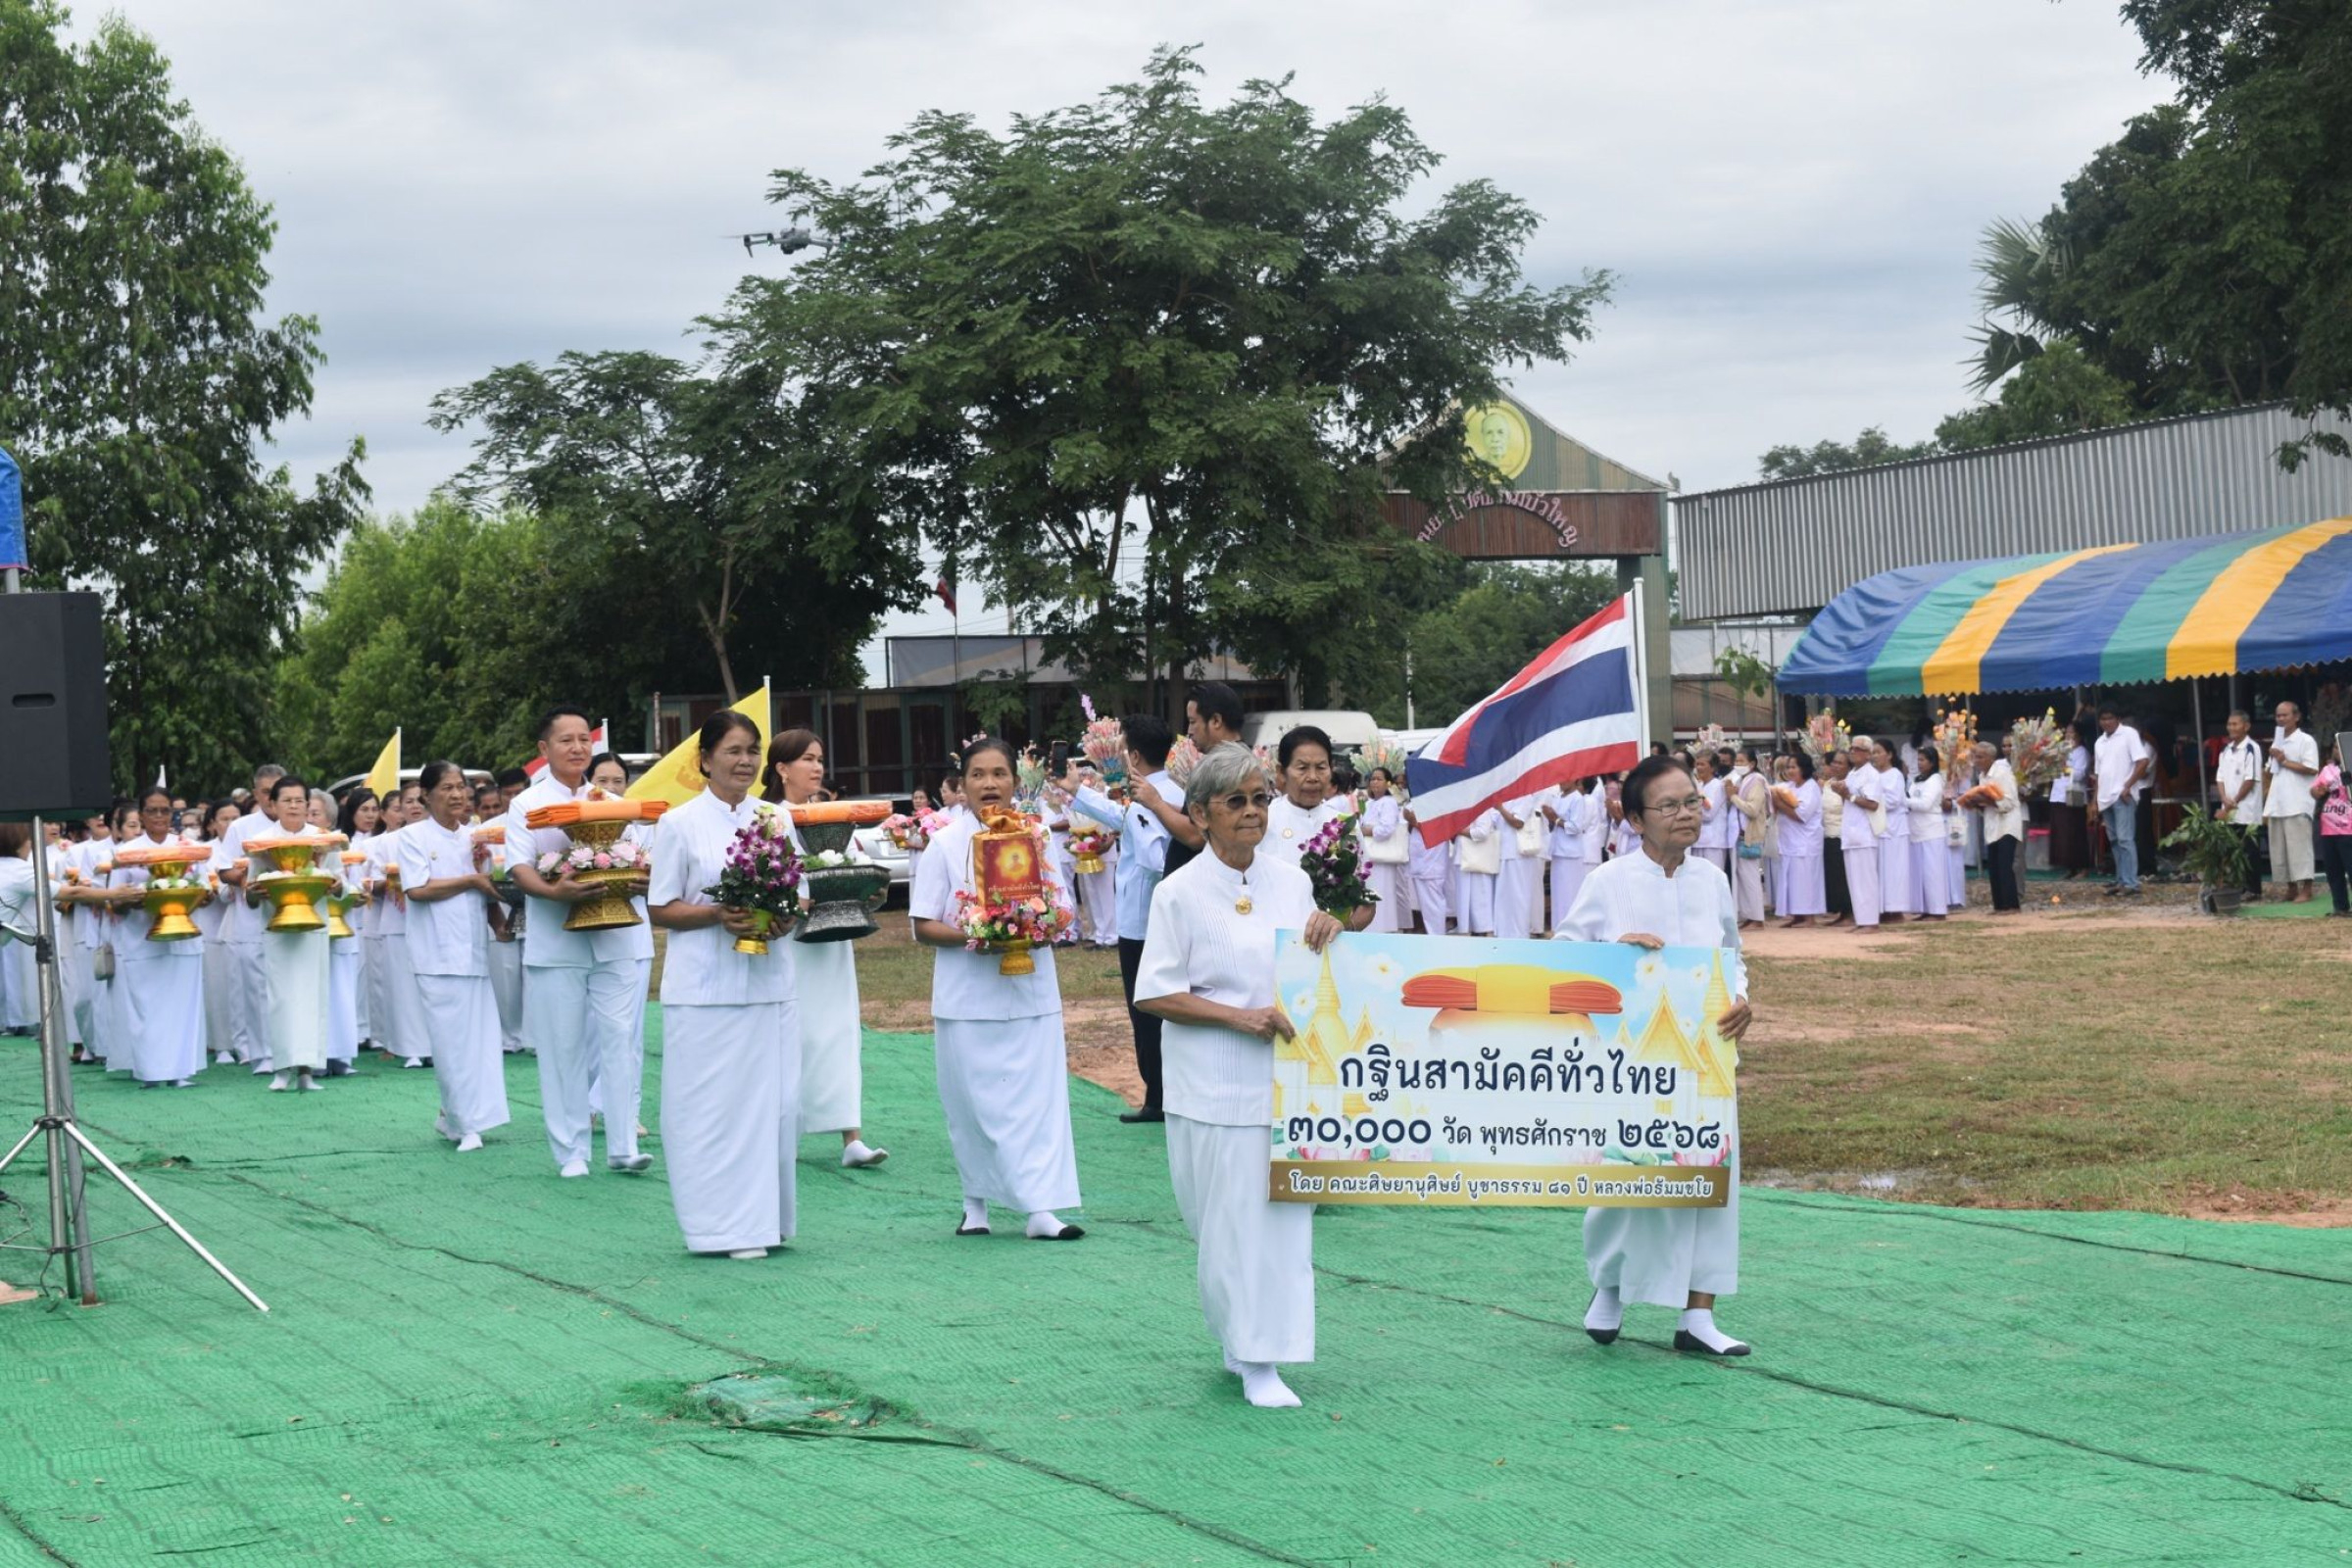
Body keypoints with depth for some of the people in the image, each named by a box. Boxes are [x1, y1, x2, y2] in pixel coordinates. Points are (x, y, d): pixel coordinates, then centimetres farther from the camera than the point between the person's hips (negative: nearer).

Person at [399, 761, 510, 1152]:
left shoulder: (474, 837, 16)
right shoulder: (414, 836, 1)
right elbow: (417, 889, -12)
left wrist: (482, 866, -1)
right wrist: (471, 880, -7)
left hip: (474, 952, 5)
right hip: (438, 954, -5)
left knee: (480, 1036, 0)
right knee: (452, 1039, -7)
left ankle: (454, 1117, 12)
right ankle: (464, 1122, -1)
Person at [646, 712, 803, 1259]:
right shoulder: (679, 824, 0)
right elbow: (661, 909, 0)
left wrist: (786, 917, -6)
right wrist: (717, 915, -16)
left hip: (768, 982, 4)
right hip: (705, 987, -4)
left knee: (774, 1101, 2)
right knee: (712, 1106, -4)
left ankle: (766, 1218, 12)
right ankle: (726, 1225, 2)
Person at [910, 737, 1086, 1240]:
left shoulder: (1036, 837, 6)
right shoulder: (947, 846, 0)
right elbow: (924, 927, -1)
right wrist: (969, 938, -18)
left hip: (1031, 991, 1)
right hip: (967, 996, -1)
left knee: (1038, 1097, -5)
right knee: (973, 1101, 4)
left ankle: (1041, 1208, -7)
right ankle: (976, 1202, 19)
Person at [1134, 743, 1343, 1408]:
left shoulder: (1291, 882, 9)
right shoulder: (1181, 894, -6)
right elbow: (1154, 994, -8)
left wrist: (1329, 931, -4)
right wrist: (1242, 1016, -17)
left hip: (1286, 1079, 4)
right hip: (1215, 1088, -4)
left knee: (1285, 1220, 4)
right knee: (1231, 1224, -3)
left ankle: (1261, 1353, 13)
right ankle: (1249, 1355, 8)